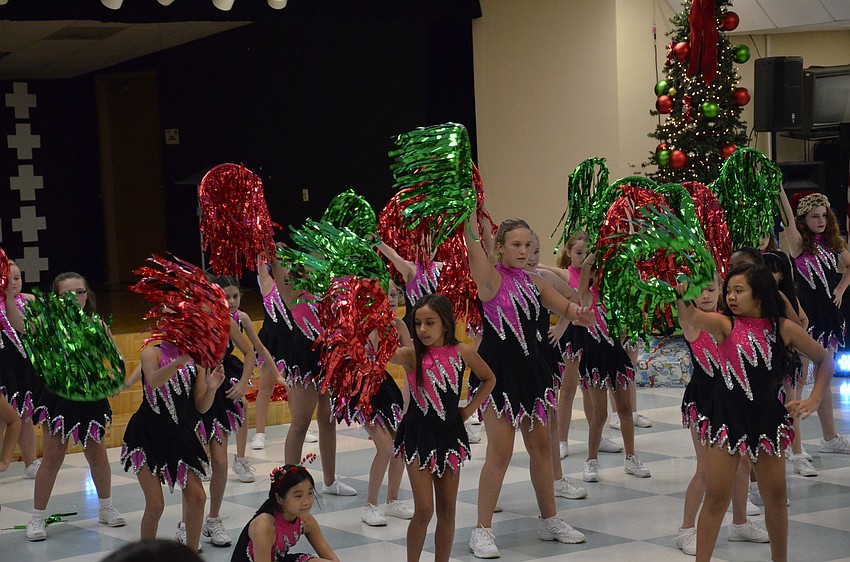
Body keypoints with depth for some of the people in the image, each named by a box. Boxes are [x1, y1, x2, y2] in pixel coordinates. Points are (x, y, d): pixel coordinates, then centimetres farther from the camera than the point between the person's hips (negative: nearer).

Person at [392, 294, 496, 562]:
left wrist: (470, 408, 4)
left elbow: (489, 379, 12)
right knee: (424, 510, -6)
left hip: (449, 434, 3)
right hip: (418, 436, -3)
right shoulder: (412, 354, -11)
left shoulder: (462, 352, -5)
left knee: (447, 510, 9)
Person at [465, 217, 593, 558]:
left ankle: (550, 521, 27)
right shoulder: (492, 279, -9)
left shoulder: (533, 281, 9)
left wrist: (577, 312, -11)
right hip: (498, 370, -7)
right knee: (500, 450, -8)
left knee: (540, 445, 14)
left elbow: (566, 308, 12)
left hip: (531, 369, 7)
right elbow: (472, 245, -23)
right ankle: (482, 530, 1)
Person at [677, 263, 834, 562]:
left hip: (768, 418, 2)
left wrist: (814, 400, 2)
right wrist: (683, 293, -49)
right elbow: (691, 316, -30)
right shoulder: (725, 324, -8)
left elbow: (824, 359, 10)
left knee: (775, 495, 13)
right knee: (717, 495, -2)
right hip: (726, 417, -2)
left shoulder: (782, 328, -2)